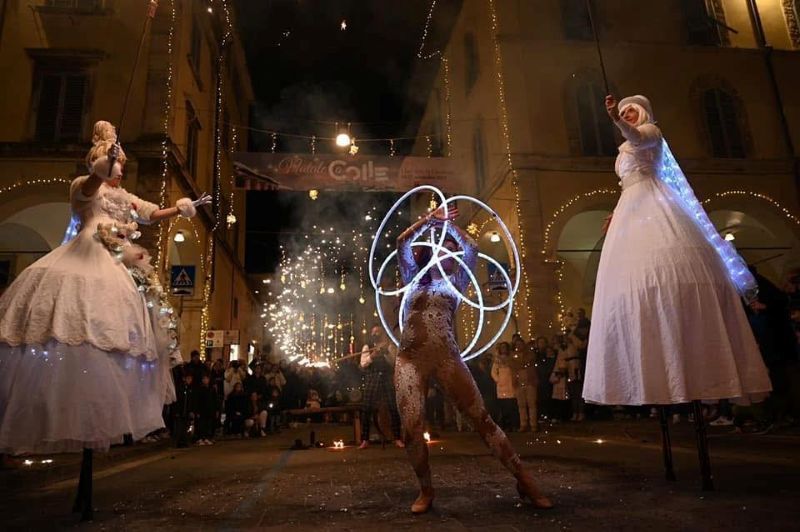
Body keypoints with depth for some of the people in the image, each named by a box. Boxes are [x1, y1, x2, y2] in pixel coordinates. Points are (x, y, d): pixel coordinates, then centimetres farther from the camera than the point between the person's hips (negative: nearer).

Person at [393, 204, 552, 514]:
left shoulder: (454, 282, 19)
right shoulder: (414, 279, 19)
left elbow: (471, 248, 8)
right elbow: (403, 242, 6)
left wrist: (448, 223, 17)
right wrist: (431, 219, 11)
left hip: (447, 357, 0)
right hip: (410, 358, 0)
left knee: (481, 418, -3)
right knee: (411, 427, -9)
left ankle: (523, 480, 5)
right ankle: (426, 491, 12)